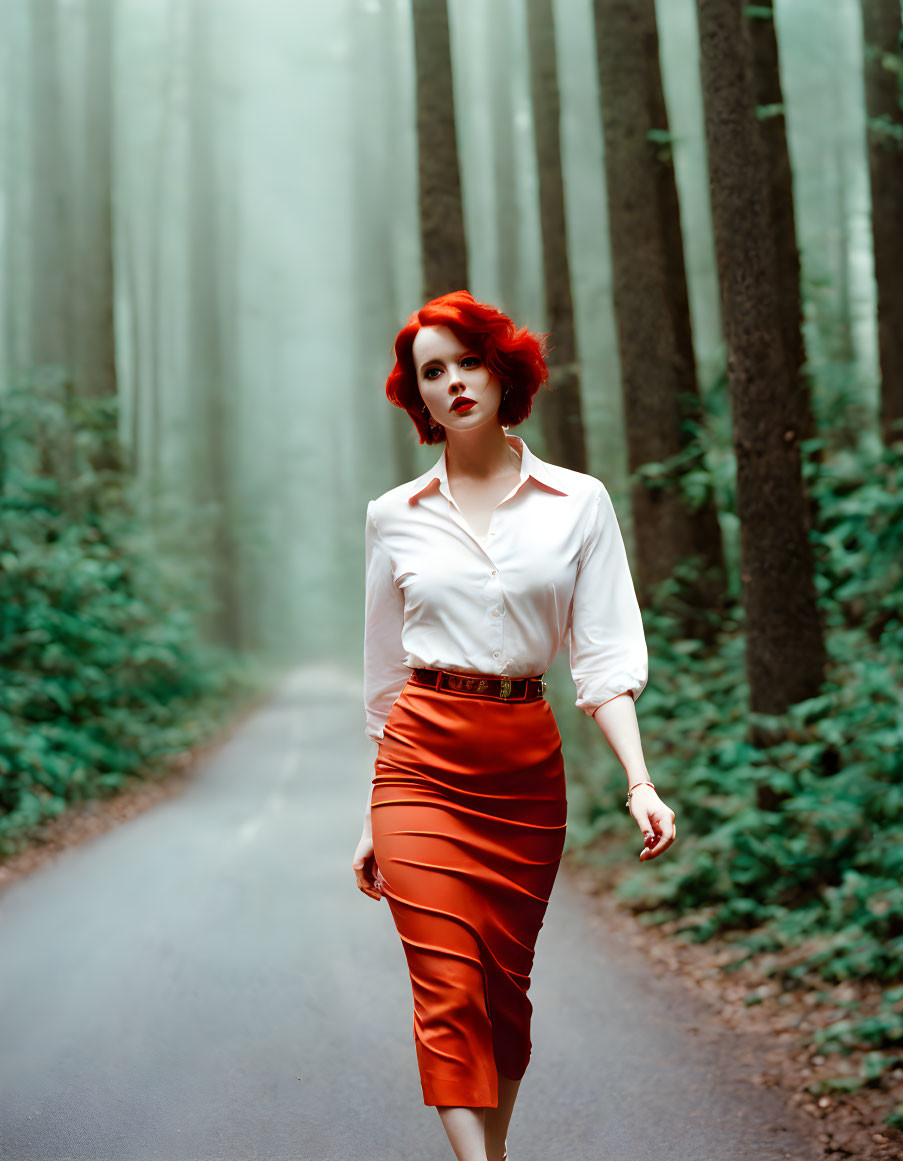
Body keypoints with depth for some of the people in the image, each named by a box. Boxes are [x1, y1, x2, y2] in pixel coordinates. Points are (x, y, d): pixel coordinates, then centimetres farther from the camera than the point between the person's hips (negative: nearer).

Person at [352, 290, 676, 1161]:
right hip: (423, 762, 0)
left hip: (527, 766, 1)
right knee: (449, 989, -11)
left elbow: (606, 655, -1)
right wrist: (374, 819, 14)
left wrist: (639, 780, -14)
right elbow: (385, 678, 12)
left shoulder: (579, 503, 3)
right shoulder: (395, 517, 6)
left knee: (505, 987, 9)